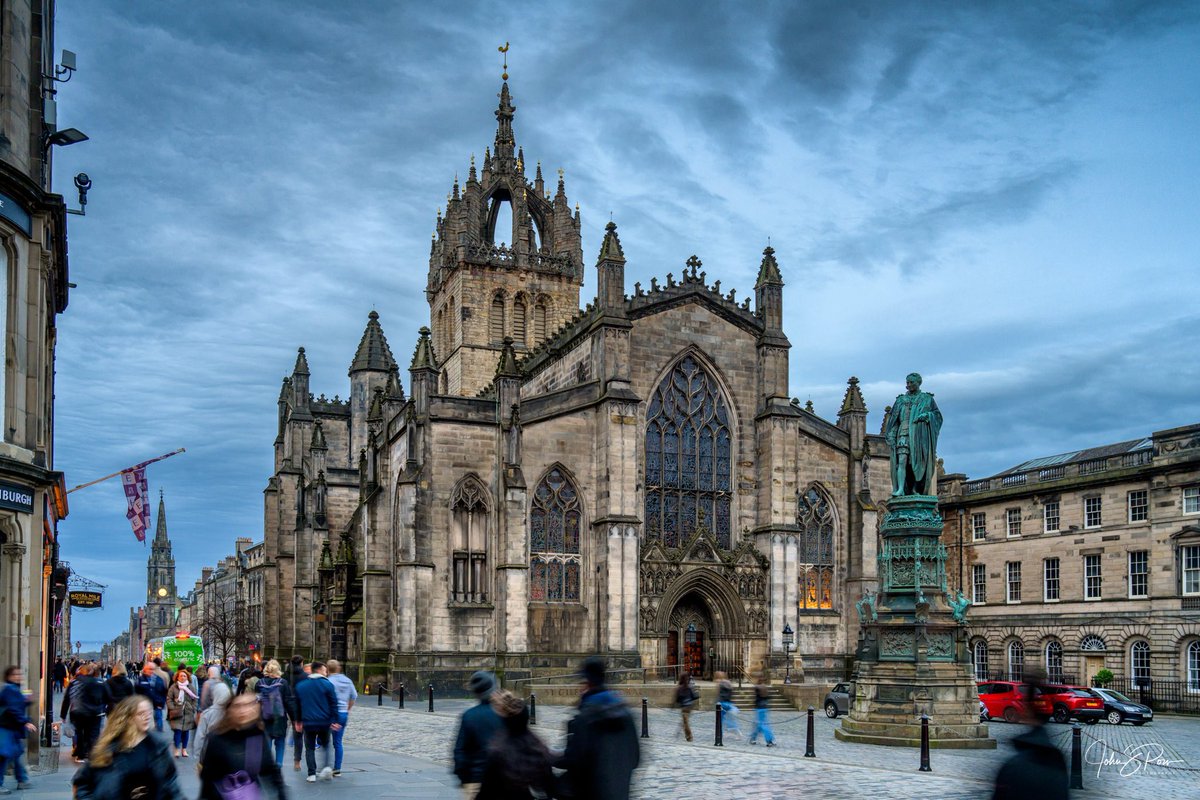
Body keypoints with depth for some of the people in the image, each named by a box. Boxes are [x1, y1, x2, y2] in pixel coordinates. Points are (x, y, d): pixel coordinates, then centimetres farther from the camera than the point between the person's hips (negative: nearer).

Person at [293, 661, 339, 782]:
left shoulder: (300, 686, 7)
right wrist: (334, 721, -4)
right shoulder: (327, 684, -4)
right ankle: (326, 767, -4)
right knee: (325, 745, 16)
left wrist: (298, 721, 17)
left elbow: (297, 704, 11)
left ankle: (312, 774, 3)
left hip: (308, 722, 1)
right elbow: (333, 704, -7)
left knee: (310, 748, 9)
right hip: (324, 722, -1)